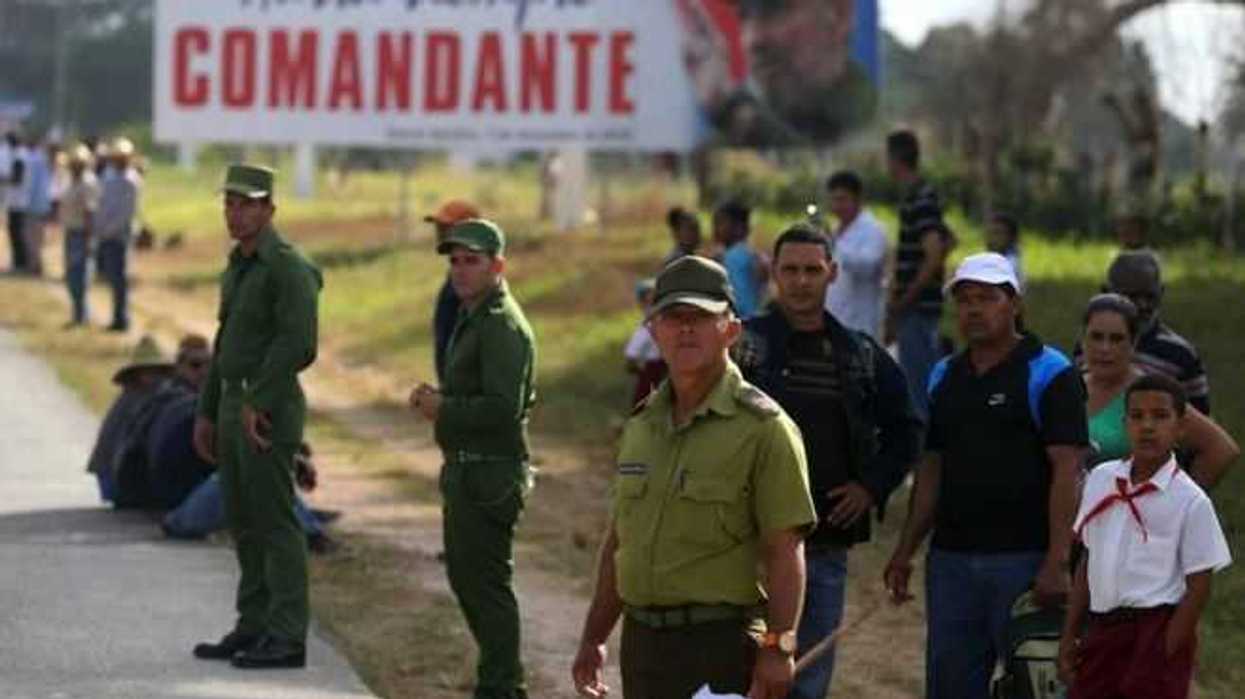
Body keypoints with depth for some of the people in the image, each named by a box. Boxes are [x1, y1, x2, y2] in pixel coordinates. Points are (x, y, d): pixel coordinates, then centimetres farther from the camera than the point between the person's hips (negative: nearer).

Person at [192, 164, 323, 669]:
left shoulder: (288, 267, -14)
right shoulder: (236, 270, 16)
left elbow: (298, 342, -24)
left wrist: (258, 403, -24)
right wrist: (207, 413, 20)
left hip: (268, 411, -9)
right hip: (234, 408, 9)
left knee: (275, 523, -6)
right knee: (244, 523, 12)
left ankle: (286, 638, -3)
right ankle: (254, 629, 18)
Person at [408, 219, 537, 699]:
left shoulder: (502, 325, -16)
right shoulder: (473, 318, 18)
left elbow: (503, 407, -25)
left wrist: (443, 409, -15)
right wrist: (436, 400, 8)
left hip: (489, 475, -11)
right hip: (465, 473, 11)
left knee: (486, 584, -7)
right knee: (464, 575, 18)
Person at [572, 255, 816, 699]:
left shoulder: (762, 427, -7)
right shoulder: (642, 425, 14)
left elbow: (784, 550, -12)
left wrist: (777, 649, -19)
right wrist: (593, 637, 19)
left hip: (721, 645, -7)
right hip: (642, 641, 7)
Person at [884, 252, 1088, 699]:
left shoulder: (1048, 374, -6)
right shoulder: (944, 377, 15)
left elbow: (1067, 471, -12)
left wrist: (1056, 562, -20)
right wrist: (905, 552, 14)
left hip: (1024, 558, -6)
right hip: (951, 557, 7)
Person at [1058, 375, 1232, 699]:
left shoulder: (1190, 501, -8)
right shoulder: (1101, 480, 7)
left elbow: (1198, 587, -8)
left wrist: (1164, 656, -12)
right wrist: (1069, 636, 12)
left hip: (1155, 628, -6)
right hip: (1102, 628, 6)